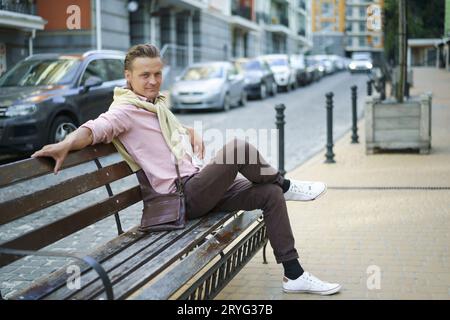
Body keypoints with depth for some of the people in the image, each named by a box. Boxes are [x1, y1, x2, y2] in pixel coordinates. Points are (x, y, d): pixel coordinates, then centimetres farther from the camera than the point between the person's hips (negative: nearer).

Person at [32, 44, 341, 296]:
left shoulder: (158, 104, 17)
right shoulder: (125, 110, -10)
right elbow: (95, 127, -28)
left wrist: (192, 133, 10)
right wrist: (67, 143, -49)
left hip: (200, 188, 9)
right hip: (182, 197, -9)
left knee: (270, 194, 0)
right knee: (238, 147, -26)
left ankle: (294, 274, 6)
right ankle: (285, 185, 2)